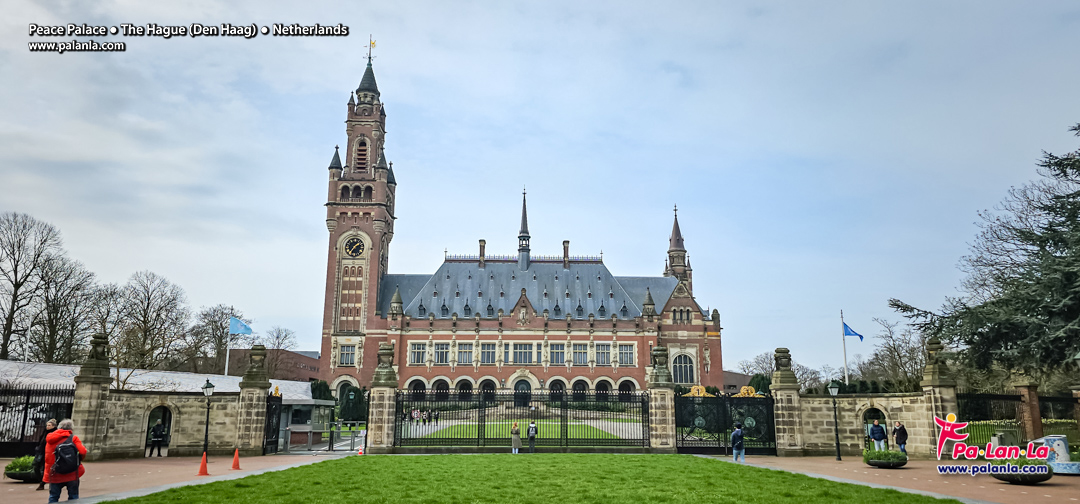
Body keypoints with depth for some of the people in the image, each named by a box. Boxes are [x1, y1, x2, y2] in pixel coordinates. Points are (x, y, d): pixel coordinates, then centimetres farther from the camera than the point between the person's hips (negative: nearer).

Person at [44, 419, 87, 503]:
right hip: (71, 474, -3)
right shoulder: (73, 438, -7)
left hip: (55, 475, 3)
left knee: (53, 498, 14)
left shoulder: (50, 439, 6)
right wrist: (78, 461, 3)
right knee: (73, 497, 7)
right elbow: (82, 452, -17)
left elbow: (47, 458, 11)